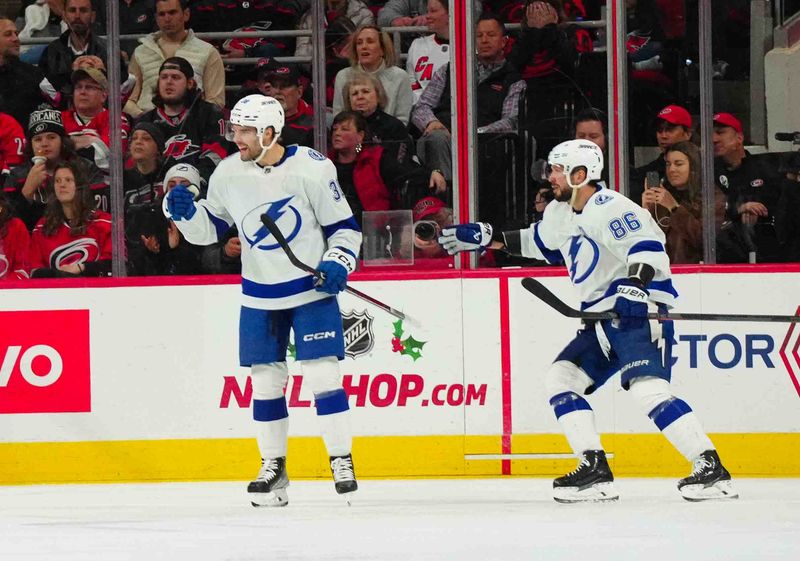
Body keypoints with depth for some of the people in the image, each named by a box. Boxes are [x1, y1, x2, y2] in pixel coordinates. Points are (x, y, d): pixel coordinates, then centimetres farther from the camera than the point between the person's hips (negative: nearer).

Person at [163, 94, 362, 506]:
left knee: (323, 373, -10)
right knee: (265, 380, 5)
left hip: (312, 288, -4)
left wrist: (338, 261, -20)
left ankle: (342, 461, -1)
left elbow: (344, 225, -4)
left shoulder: (311, 168, -13)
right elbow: (208, 229, 9)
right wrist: (184, 211, -10)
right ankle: (273, 465, 15)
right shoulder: (229, 174, -2)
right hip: (259, 297, 4)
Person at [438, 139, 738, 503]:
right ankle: (595, 470, 1)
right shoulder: (561, 213, 14)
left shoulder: (608, 208, -16)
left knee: (647, 388, -26)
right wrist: (489, 238, 32)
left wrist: (636, 281, -44)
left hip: (641, 311, -11)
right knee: (559, 378, 5)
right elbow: (540, 241, 34)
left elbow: (647, 245, -28)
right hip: (603, 319, 11)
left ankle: (710, 468, -26)